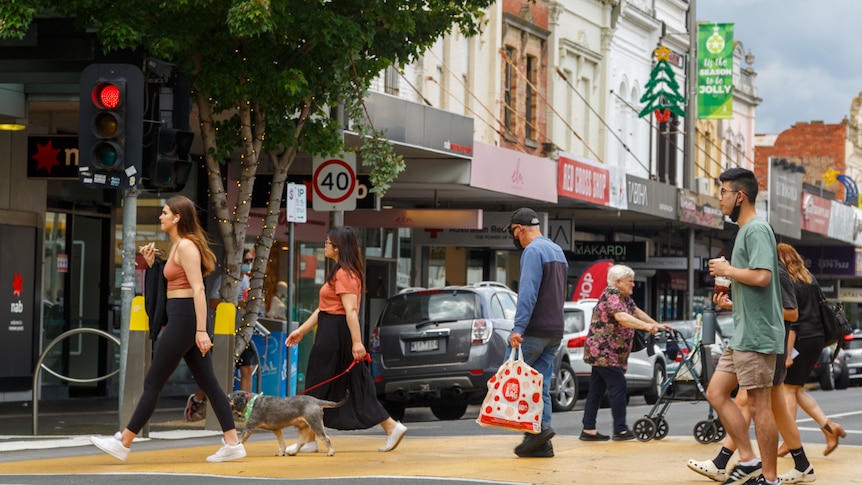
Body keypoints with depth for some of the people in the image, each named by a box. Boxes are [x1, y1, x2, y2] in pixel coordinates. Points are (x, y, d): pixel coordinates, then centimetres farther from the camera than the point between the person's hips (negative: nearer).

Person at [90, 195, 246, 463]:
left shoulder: (186, 246, -13)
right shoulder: (178, 245, 17)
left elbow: (198, 289, -20)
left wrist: (201, 330, -26)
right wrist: (152, 264, 11)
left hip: (184, 318, -10)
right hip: (183, 319, 10)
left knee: (153, 382, -4)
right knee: (208, 382, 7)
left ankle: (123, 443, 2)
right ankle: (233, 443, 5)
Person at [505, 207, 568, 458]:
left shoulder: (533, 251, -12)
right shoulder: (558, 251, 19)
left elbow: (528, 294, -22)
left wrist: (518, 328, -26)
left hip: (533, 330, -9)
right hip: (555, 330, 9)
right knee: (541, 386, 7)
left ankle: (537, 428, -11)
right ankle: (542, 444, 4)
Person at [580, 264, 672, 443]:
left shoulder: (625, 297, 15)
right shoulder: (611, 295, -16)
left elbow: (636, 312, 25)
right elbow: (621, 317, -31)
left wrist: (657, 325, 16)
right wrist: (646, 326, -41)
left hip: (605, 353, 10)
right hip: (603, 350, -10)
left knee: (597, 389, 7)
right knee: (618, 386, -9)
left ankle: (588, 430, 7)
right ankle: (620, 430, -7)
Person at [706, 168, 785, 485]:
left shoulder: (757, 229, -12)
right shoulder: (745, 231, 18)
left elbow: (762, 276, -25)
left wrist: (726, 270, -11)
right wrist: (731, 303, 14)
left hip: (756, 334, -11)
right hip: (743, 334, 11)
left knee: (759, 405, -6)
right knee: (716, 393, 10)